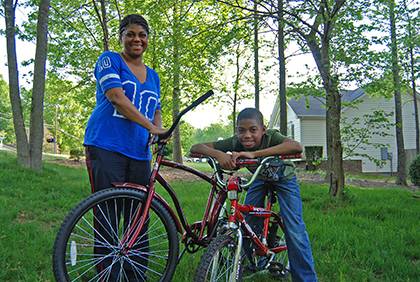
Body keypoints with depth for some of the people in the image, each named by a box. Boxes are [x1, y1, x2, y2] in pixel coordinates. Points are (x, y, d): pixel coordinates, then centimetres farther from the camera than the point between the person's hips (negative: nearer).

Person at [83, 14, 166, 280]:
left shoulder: (153, 76, 22)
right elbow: (116, 96, -10)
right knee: (108, 218, -6)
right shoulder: (110, 60, 5)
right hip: (107, 147, -5)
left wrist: (159, 134, 1)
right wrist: (150, 127, -16)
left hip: (140, 153, 5)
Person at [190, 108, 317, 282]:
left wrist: (254, 154, -62)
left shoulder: (271, 136, -36)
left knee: (295, 231, -16)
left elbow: (297, 147, -58)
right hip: (260, 178, 3)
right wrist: (218, 154, -53)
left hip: (284, 178, -3)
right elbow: (195, 148, -32)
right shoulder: (235, 143, -28)